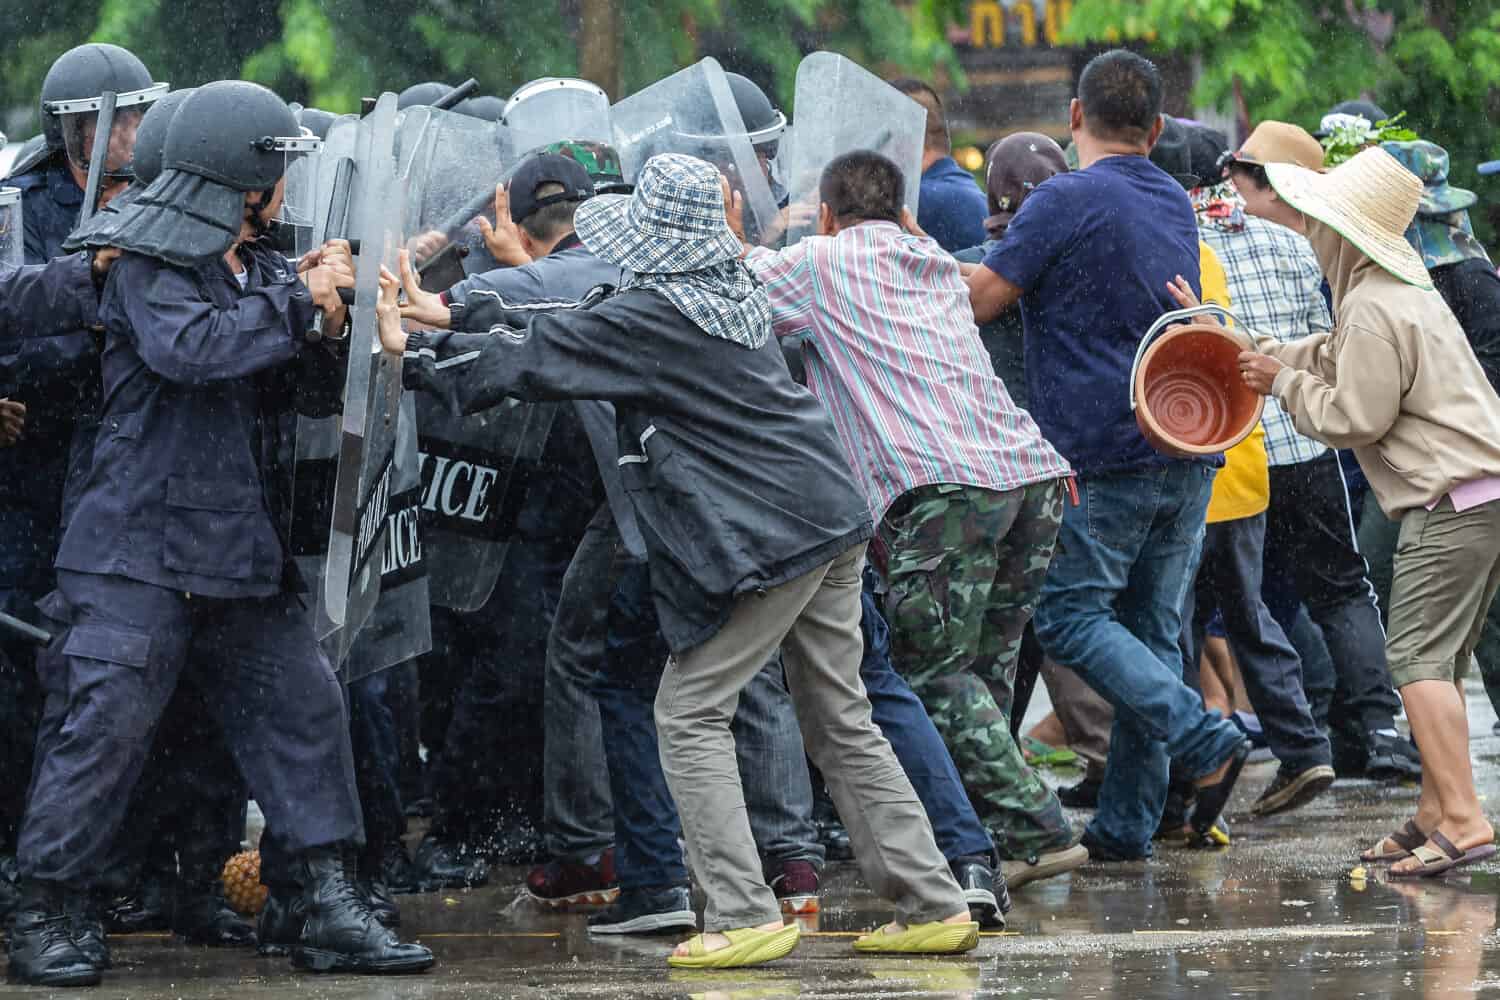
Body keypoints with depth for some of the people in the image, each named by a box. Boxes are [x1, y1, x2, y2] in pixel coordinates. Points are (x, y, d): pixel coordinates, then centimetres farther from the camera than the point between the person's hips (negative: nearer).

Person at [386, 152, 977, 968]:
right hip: (831, 520, 9)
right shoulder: (733, 291, 13)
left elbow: (532, 357, -10)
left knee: (689, 715, 0)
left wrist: (413, 349, -2)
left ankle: (744, 915, -8)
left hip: (765, 541, -9)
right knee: (839, 721, 14)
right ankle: (932, 905, 13)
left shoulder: (651, 317, -13)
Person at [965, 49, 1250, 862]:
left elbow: (979, 300, -9)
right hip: (1189, 450, 7)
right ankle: (1127, 824, 8)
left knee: (1072, 616, -1)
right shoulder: (1176, 205, 16)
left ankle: (1205, 743, -15)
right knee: (1153, 629, 8)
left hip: (1104, 454, -7)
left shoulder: (1065, 201, -9)